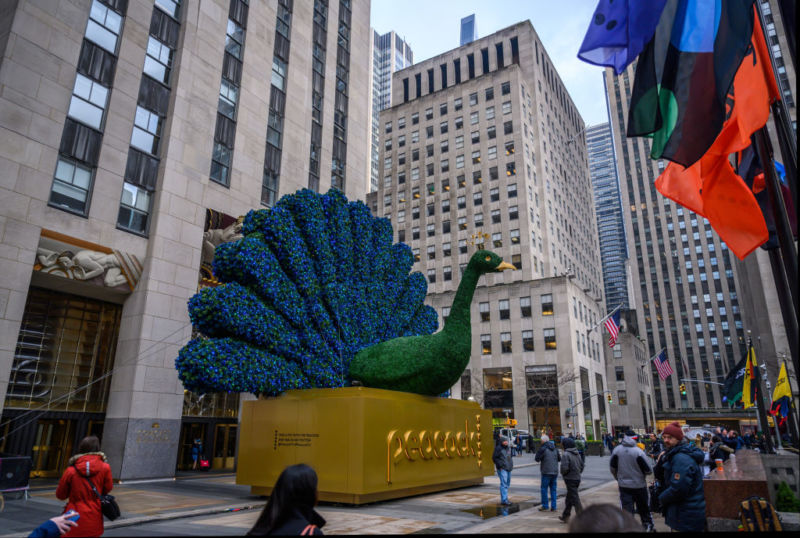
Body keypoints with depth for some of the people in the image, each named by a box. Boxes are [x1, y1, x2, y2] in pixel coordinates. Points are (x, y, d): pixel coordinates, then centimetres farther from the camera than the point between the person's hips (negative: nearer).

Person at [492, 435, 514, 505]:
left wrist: (511, 464, 16)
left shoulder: (508, 448, 13)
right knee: (504, 484, -13)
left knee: (507, 483, 13)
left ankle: (505, 499, 24)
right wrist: (500, 465, -15)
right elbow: (494, 458, -10)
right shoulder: (498, 448, -11)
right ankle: (504, 500, -13)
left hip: (508, 468, 8)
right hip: (502, 469, -8)